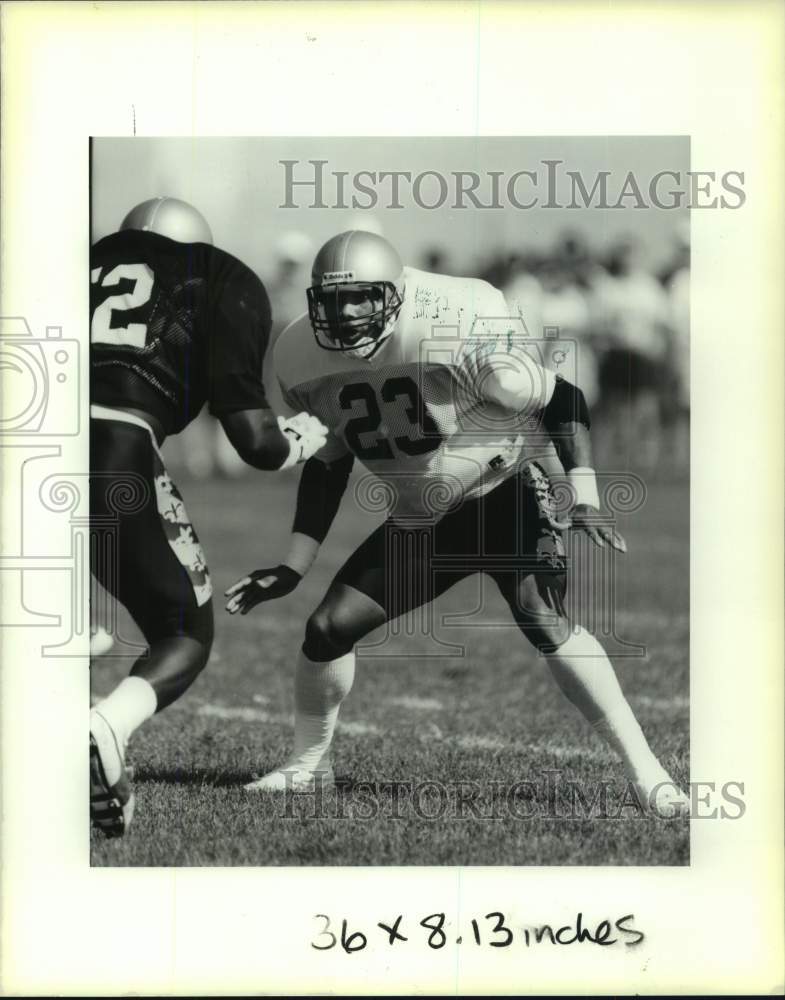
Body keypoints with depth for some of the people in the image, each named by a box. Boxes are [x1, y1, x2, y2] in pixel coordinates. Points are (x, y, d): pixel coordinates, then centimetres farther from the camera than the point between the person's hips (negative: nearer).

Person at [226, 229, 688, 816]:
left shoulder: (461, 335, -27)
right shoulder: (303, 361, -9)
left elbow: (563, 402, -15)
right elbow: (327, 466, 7)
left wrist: (586, 499, -24)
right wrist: (294, 568, 5)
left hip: (503, 491, -5)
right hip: (419, 521, 5)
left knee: (542, 618, -27)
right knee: (328, 628, -3)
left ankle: (646, 771, -22)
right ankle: (309, 764, 23)